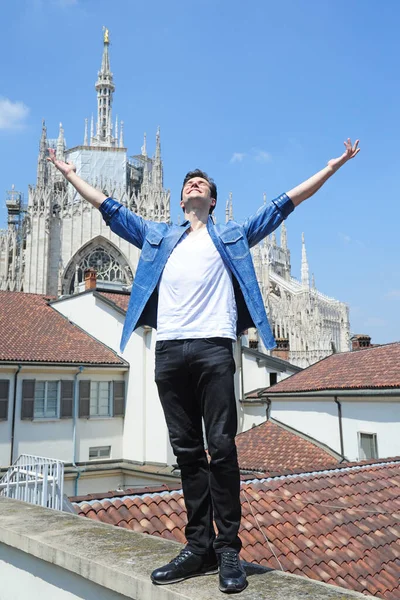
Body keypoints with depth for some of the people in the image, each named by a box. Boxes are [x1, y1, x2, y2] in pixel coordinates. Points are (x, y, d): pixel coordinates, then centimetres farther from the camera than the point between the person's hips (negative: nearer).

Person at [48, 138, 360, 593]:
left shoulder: (232, 235, 19)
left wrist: (333, 166, 18)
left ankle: (228, 548, 4)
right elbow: (109, 208, 32)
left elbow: (285, 203, 19)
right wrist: (70, 174, 37)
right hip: (169, 350, 3)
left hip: (213, 347, -3)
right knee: (187, 451, 4)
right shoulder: (159, 237, 26)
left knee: (221, 448, -6)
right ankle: (199, 547, 12)